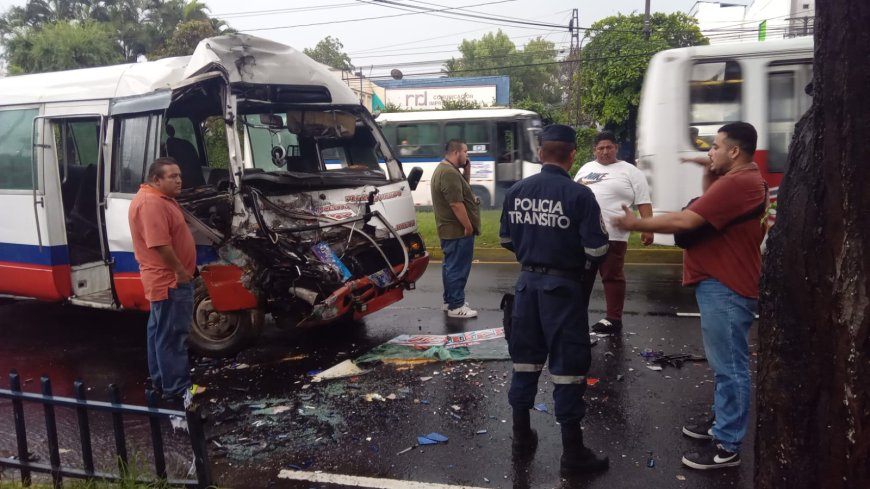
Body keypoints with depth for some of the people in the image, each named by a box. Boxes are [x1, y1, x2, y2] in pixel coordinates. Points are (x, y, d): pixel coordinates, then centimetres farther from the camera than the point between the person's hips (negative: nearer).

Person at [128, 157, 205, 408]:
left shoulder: (161, 198, 14)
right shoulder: (151, 203, -22)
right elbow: (160, 245, -28)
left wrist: (181, 271, 21)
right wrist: (181, 271, -20)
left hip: (167, 279, 11)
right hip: (170, 280, -11)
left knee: (160, 331, 17)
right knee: (172, 335, -5)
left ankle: (161, 380, 28)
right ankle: (178, 389, 1)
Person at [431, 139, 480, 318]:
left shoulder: (445, 169, 13)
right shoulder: (449, 173, -22)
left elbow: (462, 187, 23)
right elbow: (456, 204, -26)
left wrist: (466, 169, 9)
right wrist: (468, 226, -19)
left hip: (450, 229, 11)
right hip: (458, 230, -11)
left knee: (451, 266, 17)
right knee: (458, 268, -5)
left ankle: (449, 301, 27)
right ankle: (456, 306, 0)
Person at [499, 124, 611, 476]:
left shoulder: (516, 192, 1)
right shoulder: (579, 195, -15)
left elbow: (506, 240, 10)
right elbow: (597, 250, -15)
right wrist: (574, 250, 6)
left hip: (528, 282, 5)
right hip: (563, 285, -5)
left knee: (525, 360, 16)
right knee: (568, 365, 2)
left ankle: (522, 436, 29)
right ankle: (573, 453, 10)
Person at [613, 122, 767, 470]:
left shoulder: (737, 182, -20)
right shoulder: (741, 180, 17)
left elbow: (685, 221, -23)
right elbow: (708, 213, 18)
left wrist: (636, 224, -13)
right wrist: (708, 179, 7)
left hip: (725, 286, -11)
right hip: (721, 282, 11)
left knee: (730, 366, -4)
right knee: (725, 363, 19)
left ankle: (727, 447, 3)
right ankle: (722, 423, 32)